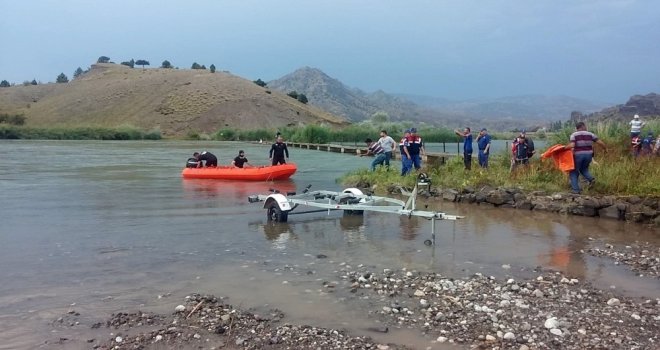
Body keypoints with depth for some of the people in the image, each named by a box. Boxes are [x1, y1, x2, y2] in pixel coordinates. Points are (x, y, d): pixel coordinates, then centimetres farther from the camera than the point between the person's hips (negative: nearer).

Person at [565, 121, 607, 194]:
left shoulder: (574, 135, -4)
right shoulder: (590, 134, 4)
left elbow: (571, 145, -18)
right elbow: (600, 142, 1)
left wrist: (565, 147, -2)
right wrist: (605, 148, 17)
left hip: (578, 155, -4)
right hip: (588, 155, 4)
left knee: (574, 172, 9)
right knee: (583, 169, 25)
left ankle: (575, 189, 1)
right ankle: (591, 178, -1)